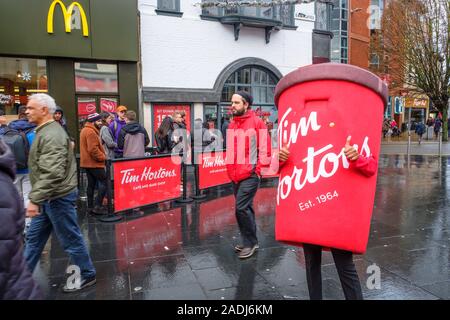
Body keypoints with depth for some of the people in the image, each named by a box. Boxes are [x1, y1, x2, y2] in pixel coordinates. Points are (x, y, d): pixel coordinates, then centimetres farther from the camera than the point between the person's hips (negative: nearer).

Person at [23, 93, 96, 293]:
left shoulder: (51, 135, -21)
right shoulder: (45, 131, 13)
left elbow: (52, 173, -31)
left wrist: (35, 199, -30)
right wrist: (37, 198, 23)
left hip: (57, 198, -10)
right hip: (48, 198, 10)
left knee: (70, 239, 4)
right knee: (34, 238, 19)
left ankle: (86, 275, 20)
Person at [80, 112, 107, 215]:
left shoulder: (86, 130, 18)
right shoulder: (91, 132, -17)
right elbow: (93, 149, -24)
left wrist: (101, 156, 14)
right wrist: (103, 157, -14)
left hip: (88, 162, 11)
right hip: (95, 163, -11)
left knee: (91, 184, 13)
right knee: (104, 182, -6)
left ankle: (90, 206, 17)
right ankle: (97, 206, -9)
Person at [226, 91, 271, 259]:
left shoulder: (256, 122, -7)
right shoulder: (232, 124, 12)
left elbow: (265, 148, -8)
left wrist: (258, 169, -10)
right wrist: (230, 169, 11)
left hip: (250, 175, -7)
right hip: (235, 175, 7)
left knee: (241, 208, -11)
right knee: (246, 208, 14)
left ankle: (249, 242, 6)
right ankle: (250, 242, 27)